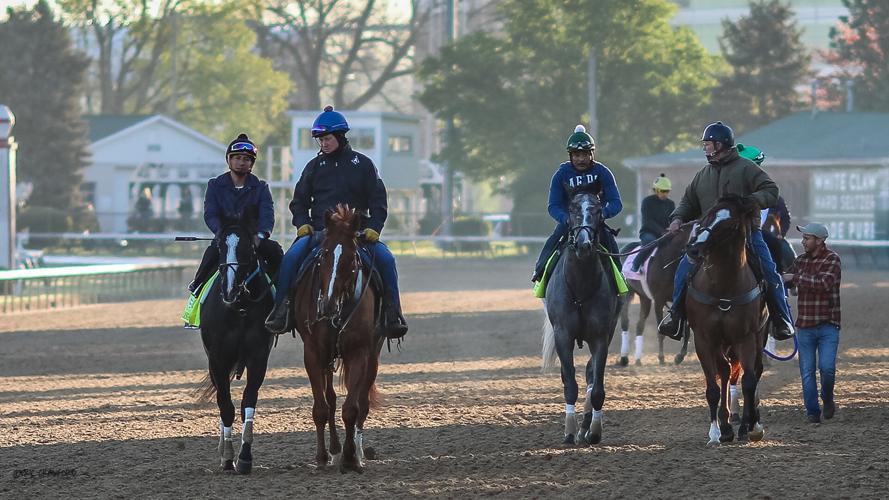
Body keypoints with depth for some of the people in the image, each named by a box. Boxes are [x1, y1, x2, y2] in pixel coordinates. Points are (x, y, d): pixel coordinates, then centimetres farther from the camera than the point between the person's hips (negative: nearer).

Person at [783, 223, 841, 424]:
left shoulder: (832, 259, -8)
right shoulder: (801, 260, 10)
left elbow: (824, 283, -24)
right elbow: (784, 281, 21)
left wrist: (796, 278, -20)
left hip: (827, 326, -5)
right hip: (805, 326, 5)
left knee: (827, 367, -14)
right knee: (807, 372, 1)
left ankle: (828, 399, 13)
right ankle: (812, 412, 8)